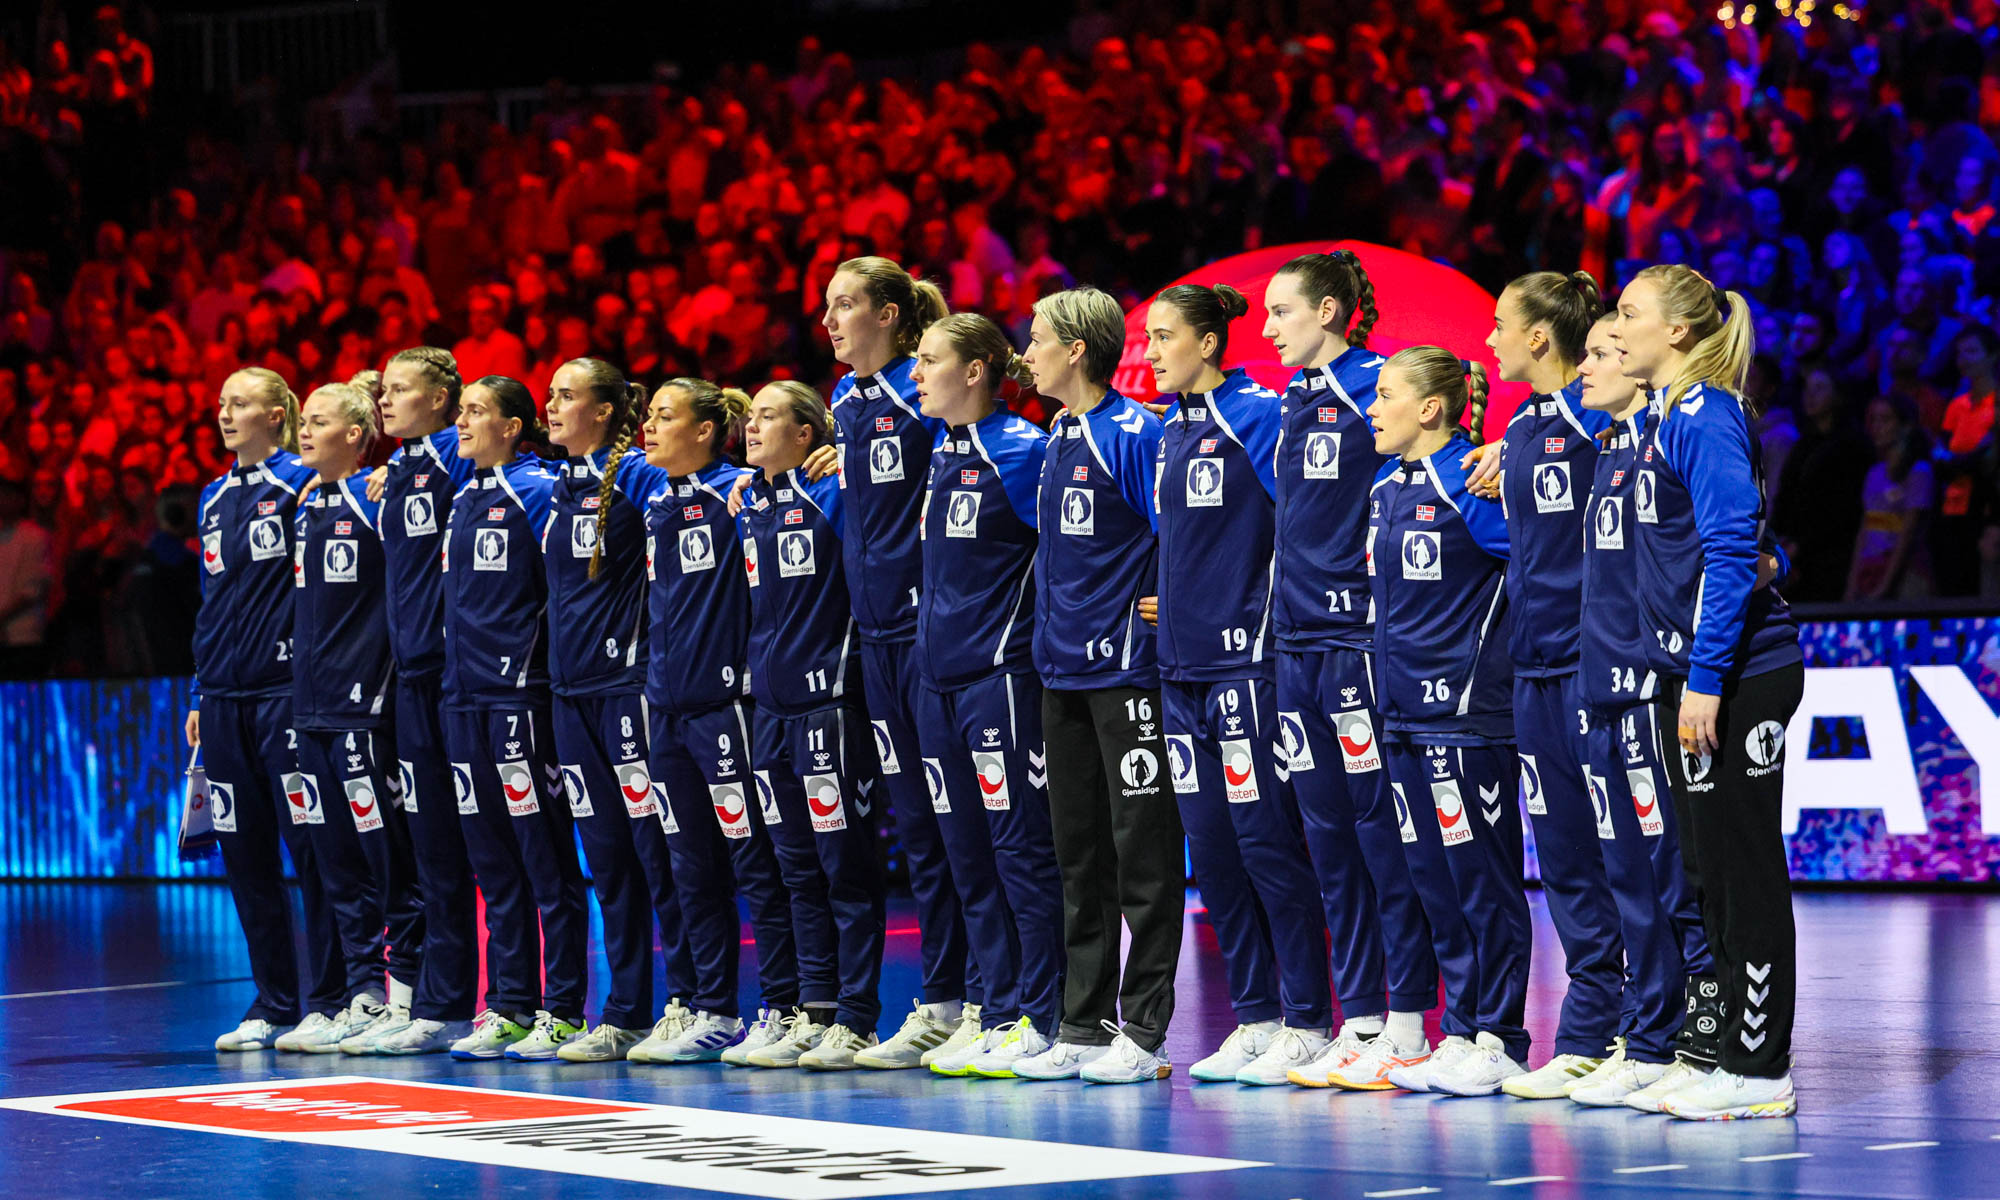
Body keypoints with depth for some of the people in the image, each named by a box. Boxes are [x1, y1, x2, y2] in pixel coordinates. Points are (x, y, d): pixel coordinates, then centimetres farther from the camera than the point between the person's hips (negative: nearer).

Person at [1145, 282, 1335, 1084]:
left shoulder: (1257, 417, -8)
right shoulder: (1171, 431, 15)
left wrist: (1273, 620, -13)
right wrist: (1172, 599, 14)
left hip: (1245, 652, -8)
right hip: (1184, 658, 8)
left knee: (1265, 838, -7)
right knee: (1210, 845, 8)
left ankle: (1307, 1021, -1)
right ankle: (1254, 1018, 15)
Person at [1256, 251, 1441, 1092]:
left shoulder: (1375, 387, -7)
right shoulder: (1292, 401, 16)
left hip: (1361, 634, -8)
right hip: (1298, 638, 8)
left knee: (1381, 823, -6)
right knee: (1327, 832, 8)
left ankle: (1407, 1025, -2)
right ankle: (1359, 1024, 12)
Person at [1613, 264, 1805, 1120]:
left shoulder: (1706, 416, -14)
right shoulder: (1667, 416, 15)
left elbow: (1731, 552, -21)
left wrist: (1705, 679, -22)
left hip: (1736, 677, -10)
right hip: (1691, 672, 10)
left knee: (1743, 869, -4)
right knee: (1710, 868, 12)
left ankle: (1760, 1071, 1)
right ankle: (1734, 1056, 18)